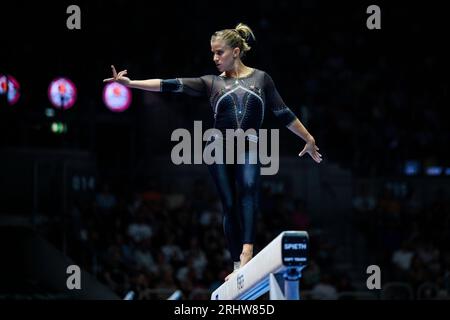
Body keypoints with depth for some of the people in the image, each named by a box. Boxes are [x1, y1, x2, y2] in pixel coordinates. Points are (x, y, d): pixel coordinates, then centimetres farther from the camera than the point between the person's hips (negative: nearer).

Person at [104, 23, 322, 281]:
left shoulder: (261, 78, 10)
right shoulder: (212, 83, 10)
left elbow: (283, 113, 15)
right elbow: (171, 85, 2)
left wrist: (309, 139, 16)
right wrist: (130, 83, -6)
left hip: (249, 149, -2)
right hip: (220, 149, 2)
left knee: (248, 191, -28)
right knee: (230, 206, 0)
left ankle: (247, 250, -42)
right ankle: (239, 266, 6)